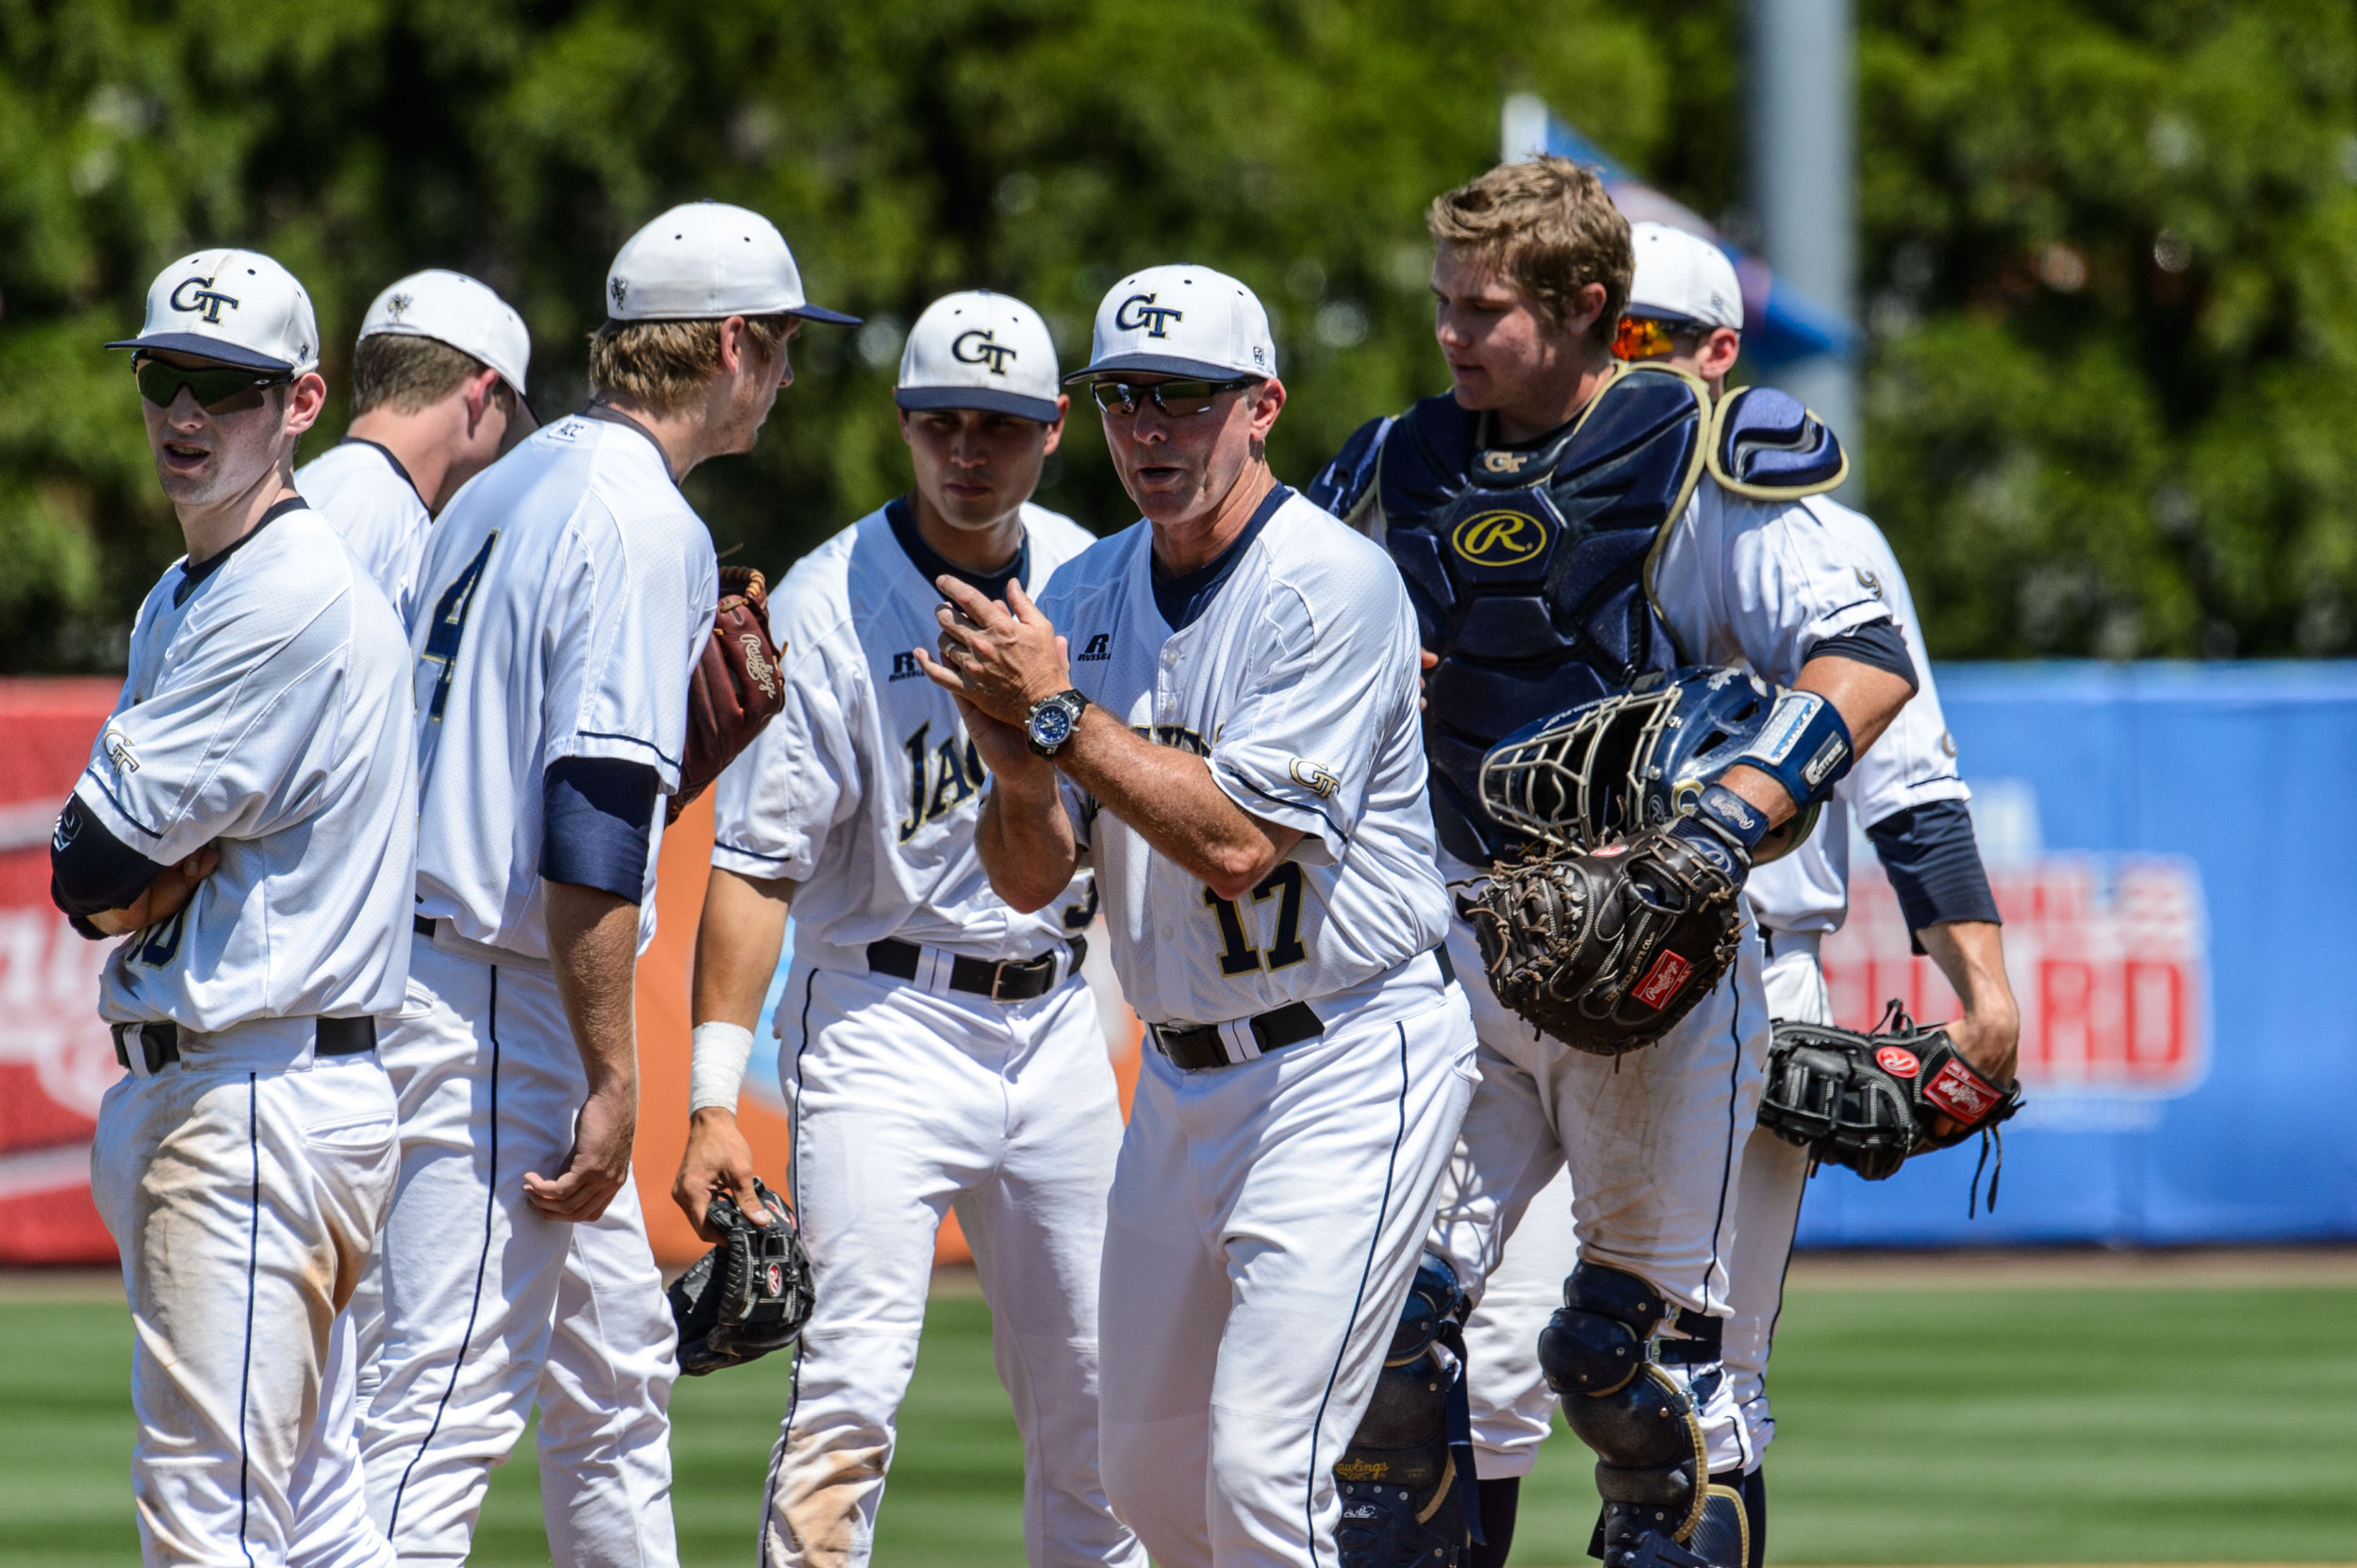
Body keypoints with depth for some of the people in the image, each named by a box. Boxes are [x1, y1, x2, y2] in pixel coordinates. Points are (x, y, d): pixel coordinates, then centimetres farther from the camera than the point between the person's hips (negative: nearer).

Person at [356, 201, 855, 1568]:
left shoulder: (509, 491, 15)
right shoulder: (647, 521, -14)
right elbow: (591, 819, -21)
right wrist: (613, 1081, -21)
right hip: (503, 1006, -10)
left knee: (619, 1380, 16)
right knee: (455, 1402, -13)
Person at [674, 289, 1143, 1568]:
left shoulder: (1089, 579, 5)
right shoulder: (829, 606, -11)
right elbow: (754, 862, -15)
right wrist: (713, 1099, -22)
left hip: (1057, 1022, 5)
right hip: (885, 1019, -5)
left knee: (1092, 1401, 10)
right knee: (851, 1386, -15)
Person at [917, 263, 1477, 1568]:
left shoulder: (1333, 587, -15)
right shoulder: (1085, 599, 7)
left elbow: (1239, 843, -23)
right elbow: (1031, 882, 6)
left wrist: (1058, 715, -22)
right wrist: (1020, 777, -16)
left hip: (1346, 1067, -8)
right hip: (1181, 1079, 8)